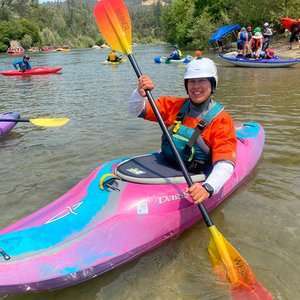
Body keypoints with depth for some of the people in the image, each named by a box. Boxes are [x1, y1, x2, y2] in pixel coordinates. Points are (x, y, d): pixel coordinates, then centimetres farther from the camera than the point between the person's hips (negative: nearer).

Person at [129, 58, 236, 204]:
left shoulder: (221, 120, -10)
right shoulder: (173, 105, 3)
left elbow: (225, 164, -21)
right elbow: (135, 110, 3)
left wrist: (208, 188, -40)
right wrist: (140, 93, -20)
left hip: (193, 182, -3)